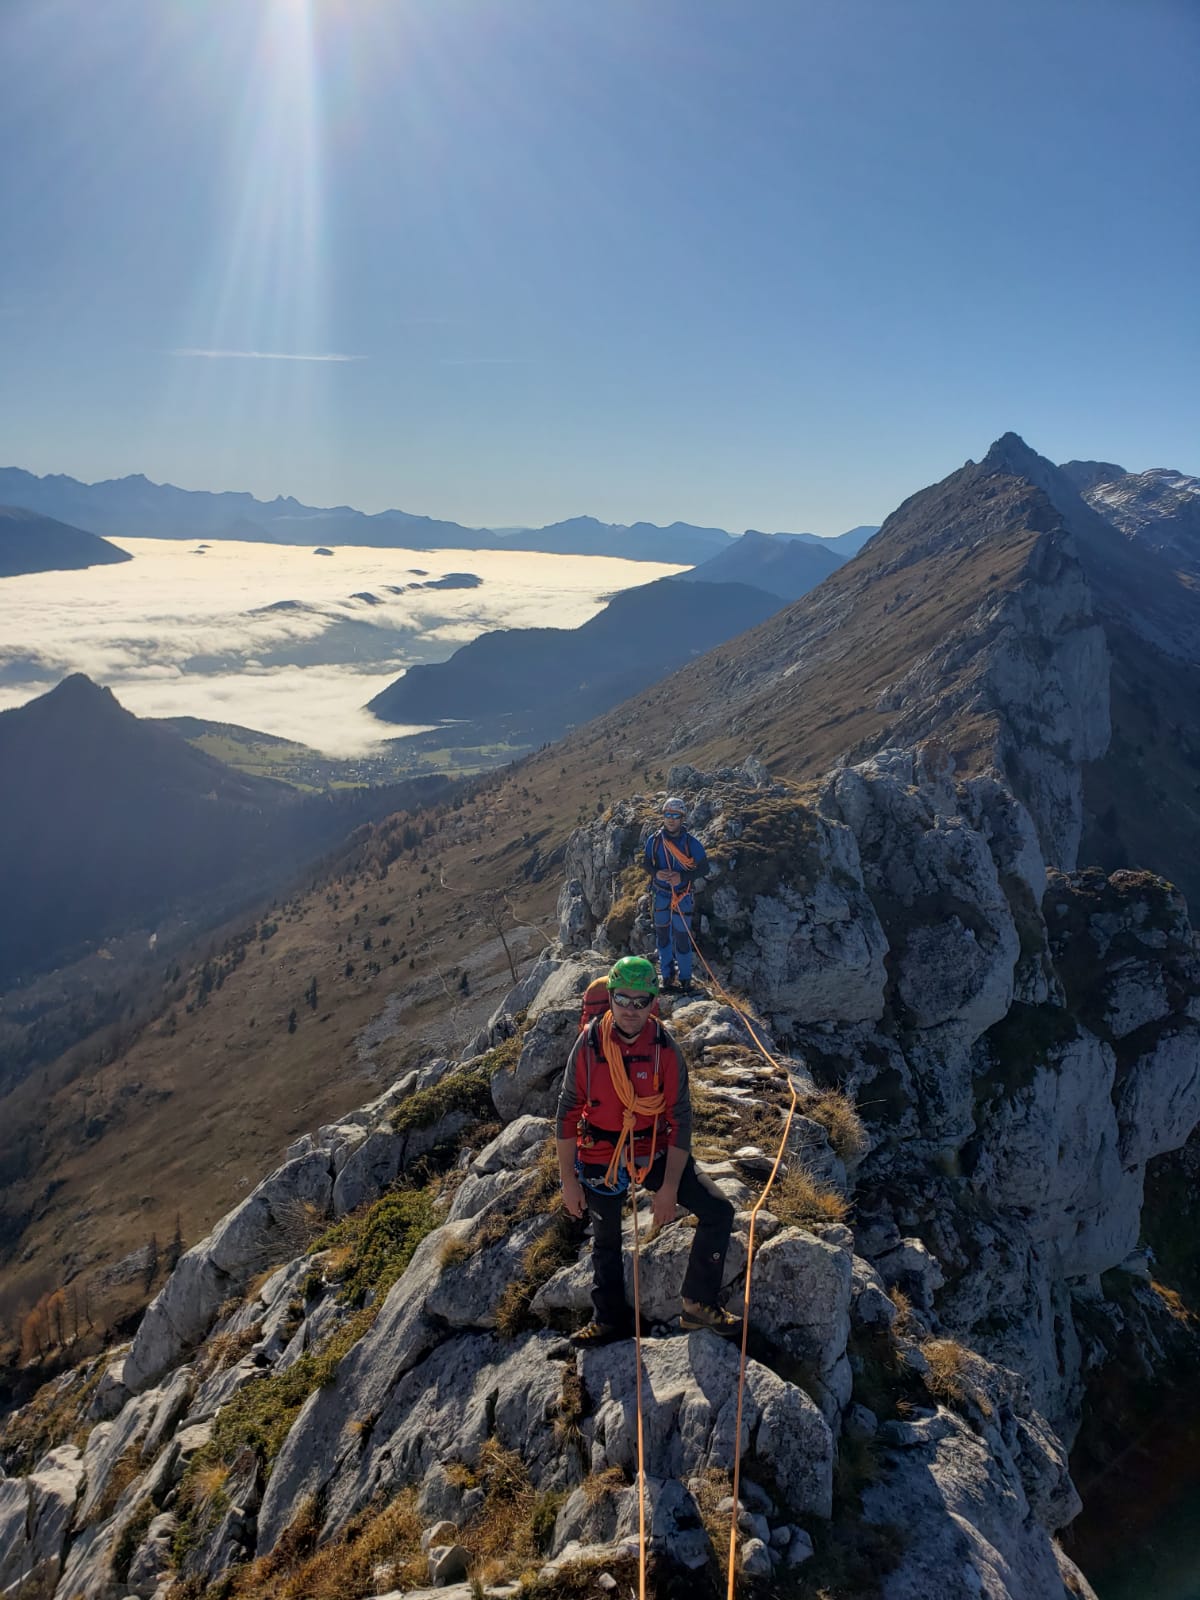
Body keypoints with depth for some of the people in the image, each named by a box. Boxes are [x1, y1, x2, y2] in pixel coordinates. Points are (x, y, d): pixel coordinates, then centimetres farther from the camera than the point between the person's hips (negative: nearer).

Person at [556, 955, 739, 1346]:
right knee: (605, 1239, 17)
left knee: (719, 1212, -8)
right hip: (599, 1160, 0)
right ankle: (611, 1319, 41)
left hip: (655, 1153, 1)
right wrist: (568, 1178, -8)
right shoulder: (589, 1043, -16)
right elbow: (568, 1110, -8)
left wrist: (669, 1188, -14)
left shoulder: (665, 1048, -15)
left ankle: (699, 1304, 10)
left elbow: (680, 1118, -11)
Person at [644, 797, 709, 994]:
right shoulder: (653, 840, -5)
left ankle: (685, 978, 13)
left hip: (682, 896, -3)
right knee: (662, 935, 12)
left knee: (682, 938, -2)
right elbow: (647, 864, 5)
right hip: (661, 894, 3)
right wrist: (656, 873, -18)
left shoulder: (691, 842, -12)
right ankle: (667, 975, 26)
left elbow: (703, 867, -8)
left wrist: (682, 877, -22)